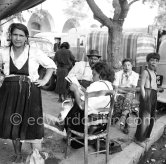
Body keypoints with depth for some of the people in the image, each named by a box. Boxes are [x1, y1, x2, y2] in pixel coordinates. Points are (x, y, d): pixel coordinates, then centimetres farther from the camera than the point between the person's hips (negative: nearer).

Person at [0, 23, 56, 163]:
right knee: (13, 125, 13)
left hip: (30, 93, -3)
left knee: (32, 126, -5)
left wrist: (45, 80, -2)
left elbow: (51, 65, 7)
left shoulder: (35, 53, -3)